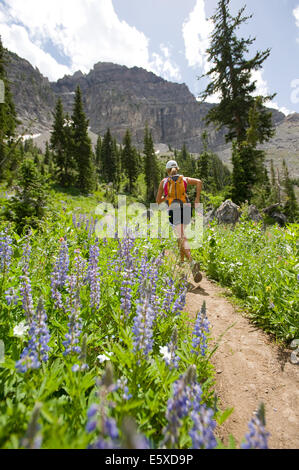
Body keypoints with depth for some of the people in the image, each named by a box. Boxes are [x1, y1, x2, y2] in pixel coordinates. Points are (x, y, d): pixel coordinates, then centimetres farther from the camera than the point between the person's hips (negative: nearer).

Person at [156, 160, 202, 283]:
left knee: (183, 238, -14)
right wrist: (197, 198, 3)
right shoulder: (184, 179, 18)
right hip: (186, 210, 3)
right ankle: (181, 259, 30)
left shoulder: (164, 182, 16)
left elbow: (158, 201, 18)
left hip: (173, 211, -3)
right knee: (180, 234, 26)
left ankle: (192, 263, -36)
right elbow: (199, 182, 0)